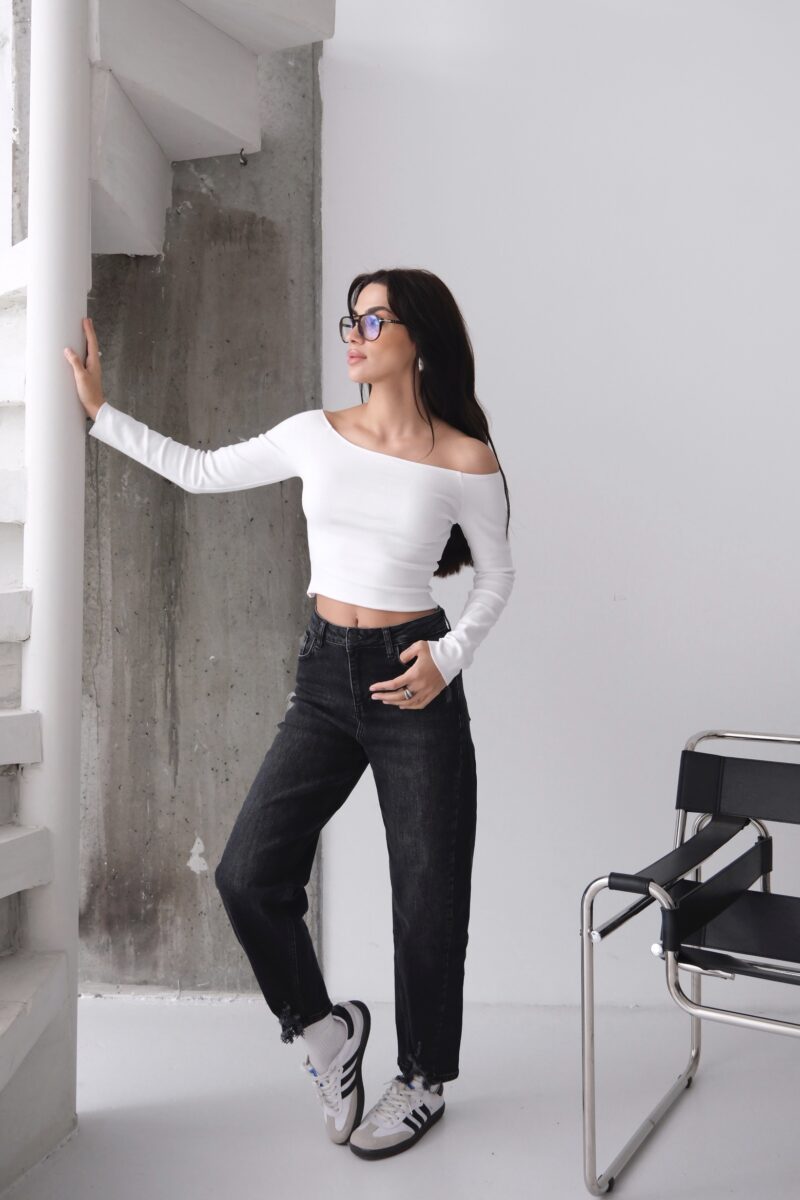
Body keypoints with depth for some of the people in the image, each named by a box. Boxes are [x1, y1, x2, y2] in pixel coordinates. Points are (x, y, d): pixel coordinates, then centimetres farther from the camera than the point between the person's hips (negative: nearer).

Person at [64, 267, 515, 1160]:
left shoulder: (466, 462, -6)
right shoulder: (316, 435, 2)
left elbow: (497, 577, 5)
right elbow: (200, 472, 12)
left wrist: (451, 655, -10)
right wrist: (99, 411, 11)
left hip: (412, 682, -3)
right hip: (324, 674, 3)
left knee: (427, 892, 6)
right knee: (247, 871, -3)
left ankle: (427, 1079, 31)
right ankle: (324, 1028, 24)